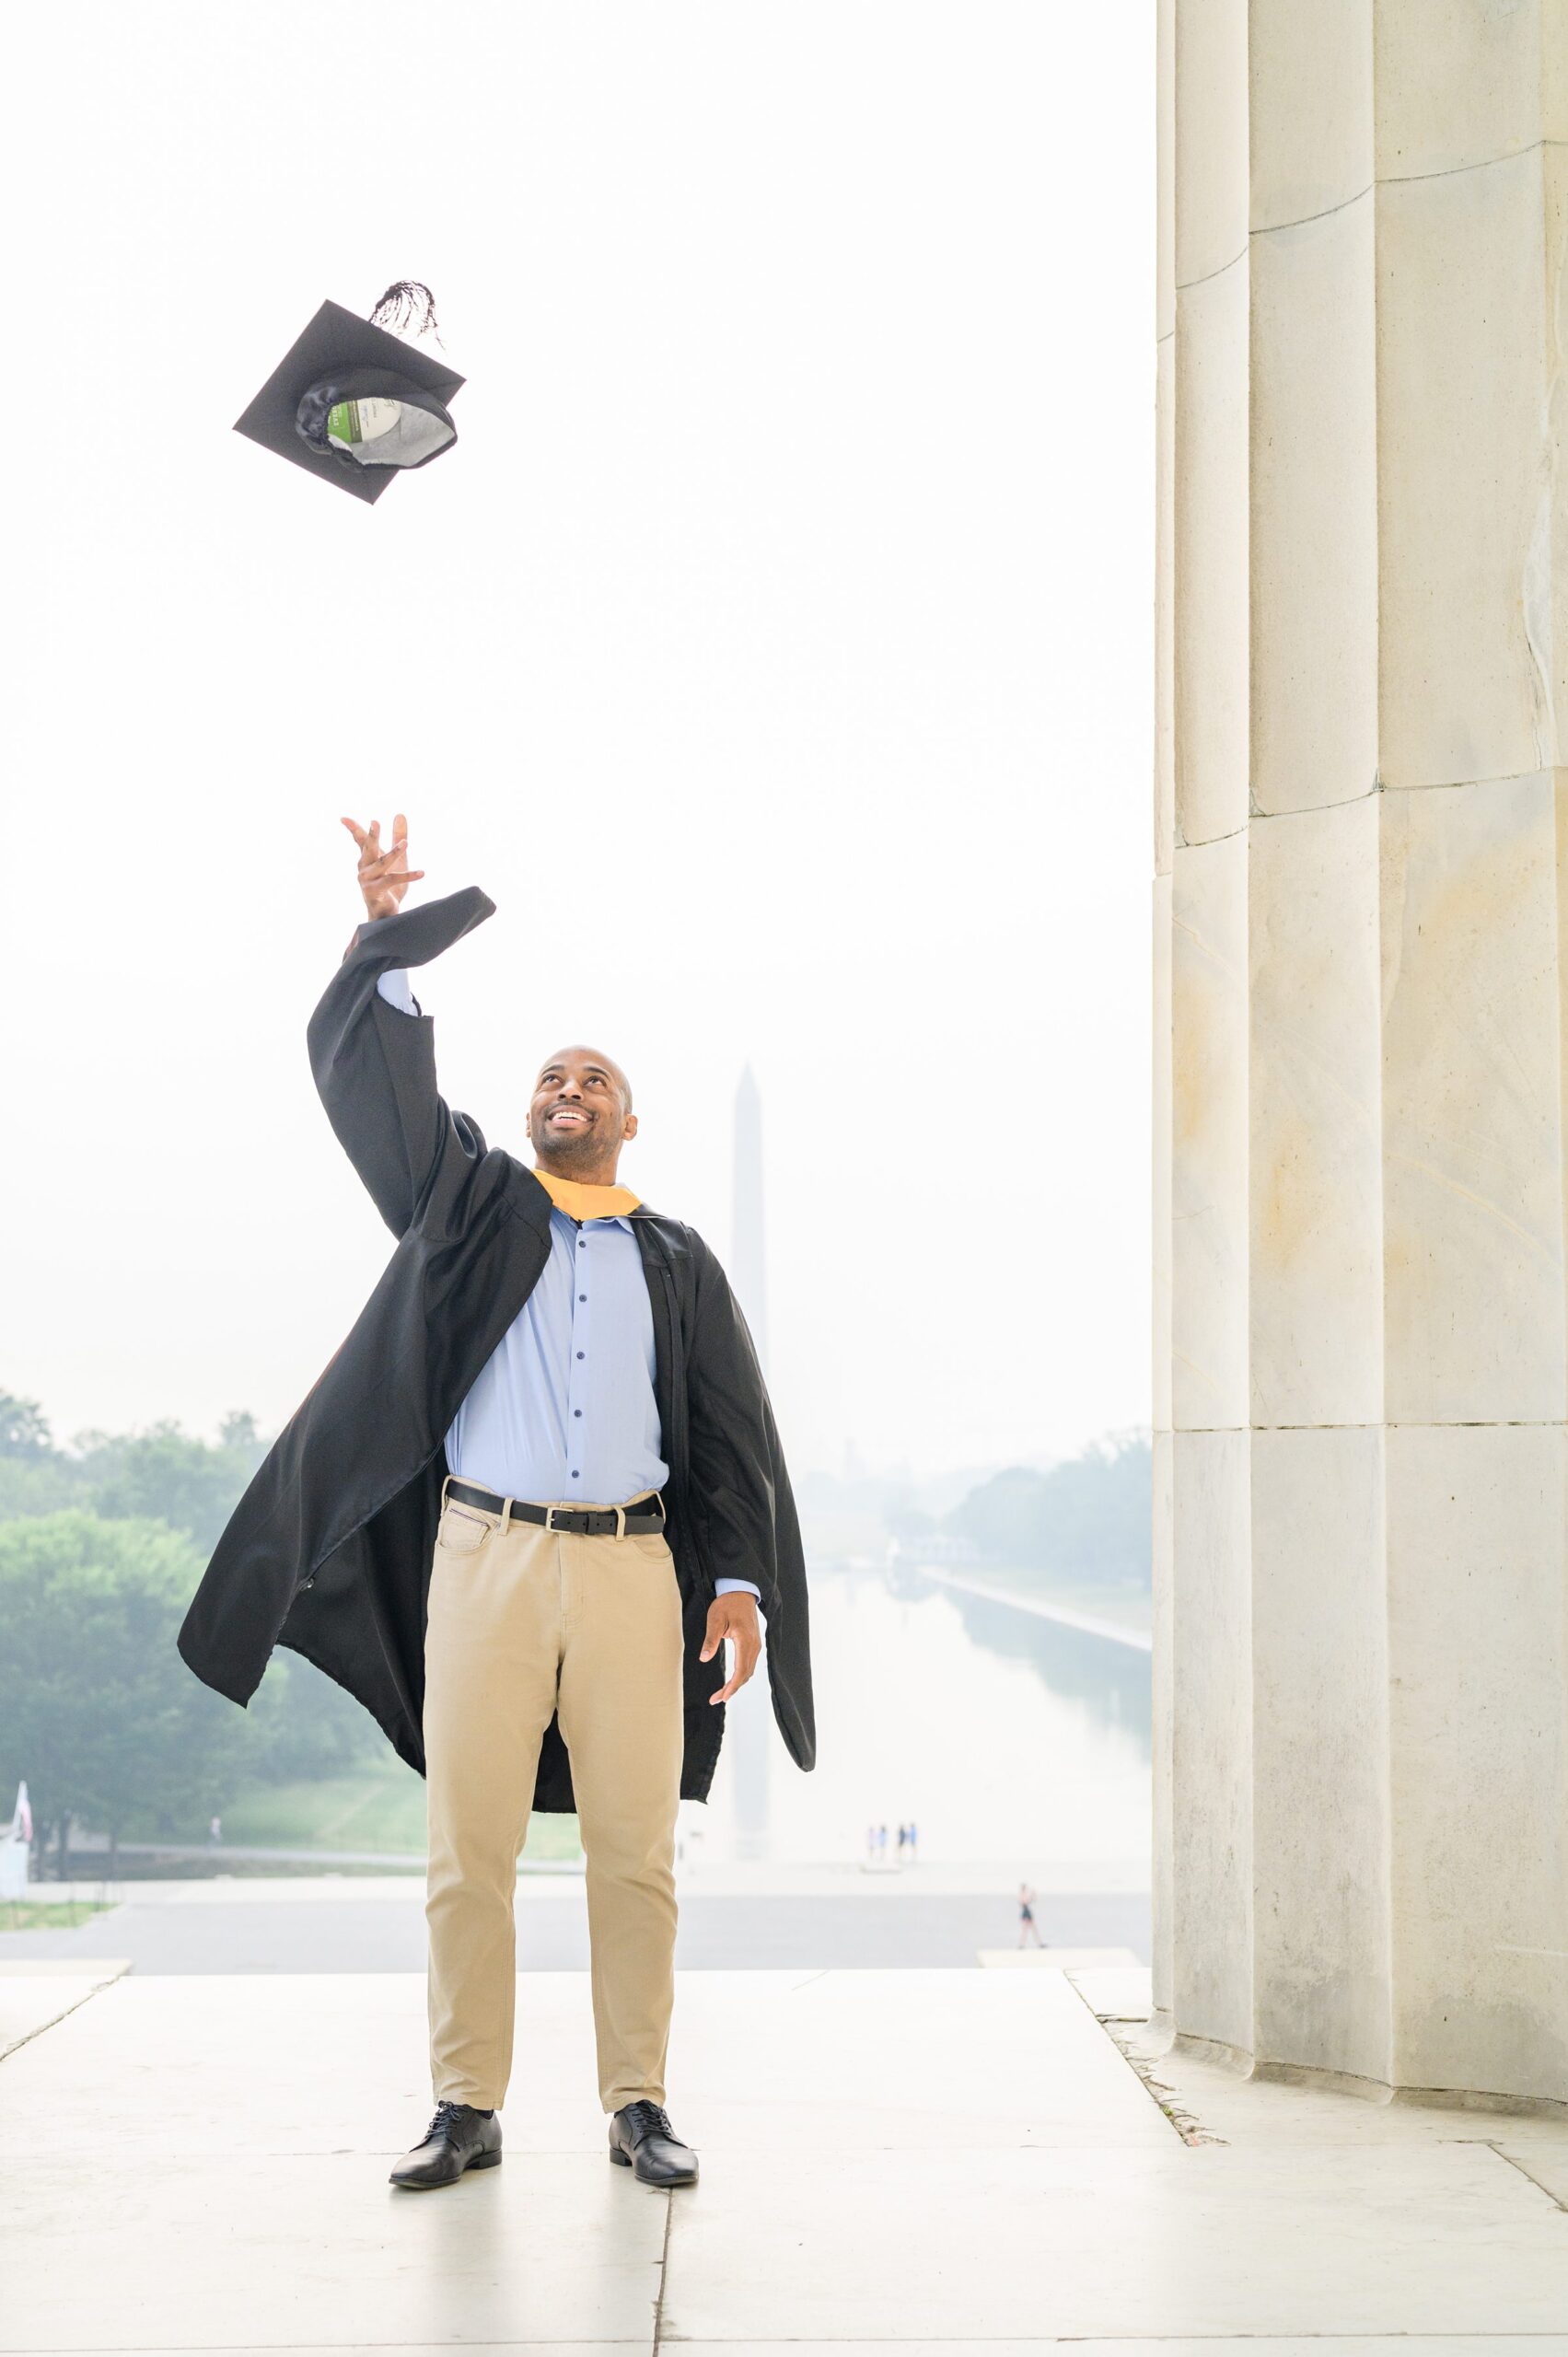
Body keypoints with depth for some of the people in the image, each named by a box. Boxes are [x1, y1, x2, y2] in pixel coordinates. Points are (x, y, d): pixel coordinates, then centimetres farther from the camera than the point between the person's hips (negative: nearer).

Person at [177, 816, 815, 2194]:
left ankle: (637, 2103, 10)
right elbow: (368, 1071, 2)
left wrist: (741, 1578, 4)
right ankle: (468, 2109, 9)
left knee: (635, 1851, 0)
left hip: (633, 1566, 1)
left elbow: (734, 1435, 14)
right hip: (487, 1554, -1)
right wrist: (387, 935, -10)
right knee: (470, 1848, -1)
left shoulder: (678, 1264, 16)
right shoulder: (473, 1205, 13)